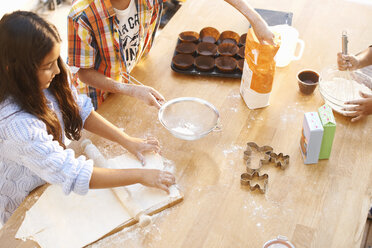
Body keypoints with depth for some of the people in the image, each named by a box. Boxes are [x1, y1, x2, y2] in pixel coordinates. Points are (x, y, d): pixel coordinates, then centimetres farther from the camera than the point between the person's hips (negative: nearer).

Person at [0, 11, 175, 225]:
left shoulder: (40, 82, -19)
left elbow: (81, 110, -6)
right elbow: (74, 175, -38)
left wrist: (127, 141, -16)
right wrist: (141, 176, -33)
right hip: (23, 207, -5)